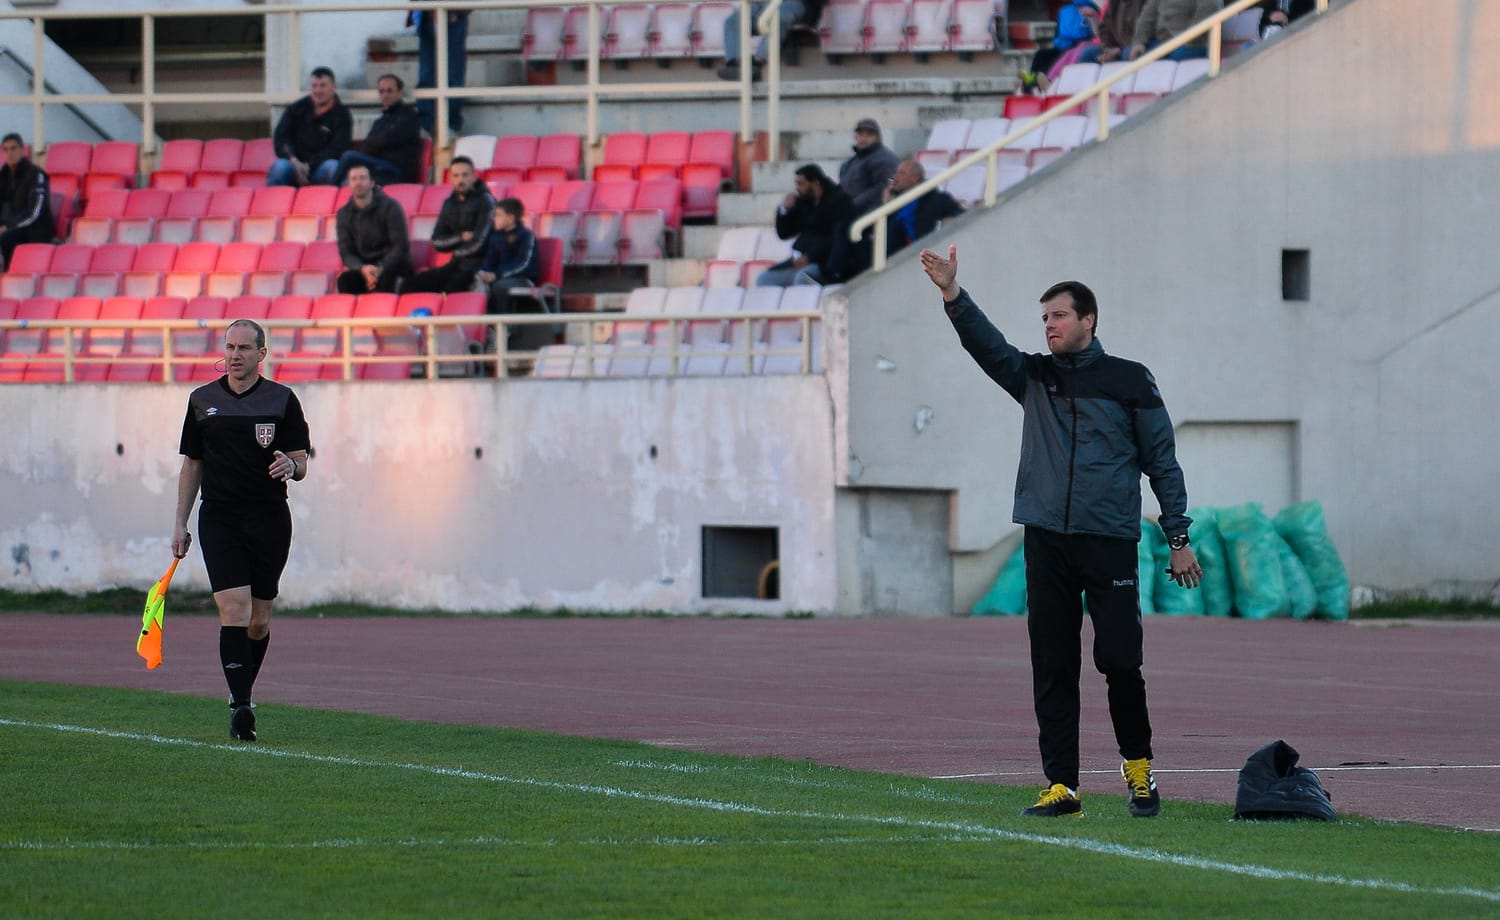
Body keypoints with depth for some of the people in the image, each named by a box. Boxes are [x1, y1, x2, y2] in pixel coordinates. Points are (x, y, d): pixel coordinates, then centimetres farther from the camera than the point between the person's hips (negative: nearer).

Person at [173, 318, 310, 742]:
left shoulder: (282, 400, 3)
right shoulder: (203, 400, 8)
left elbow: (300, 464, 2)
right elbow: (192, 464, 14)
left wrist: (290, 466, -22)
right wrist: (180, 523, 10)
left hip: (269, 519, 0)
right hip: (219, 518, 0)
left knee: (259, 620, 6)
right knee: (234, 611, -14)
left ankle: (241, 694, 28)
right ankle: (241, 708, -19)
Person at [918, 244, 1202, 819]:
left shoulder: (1130, 382, 5)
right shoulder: (1034, 378, 13)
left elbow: (1162, 462, 6)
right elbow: (986, 344, -3)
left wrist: (1178, 539, 1)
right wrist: (952, 295, -20)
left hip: (1110, 541, -3)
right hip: (1046, 543, 3)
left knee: (1119, 659, -7)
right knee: (1052, 668, 1)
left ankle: (1138, 762, 14)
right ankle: (1061, 785, 2)